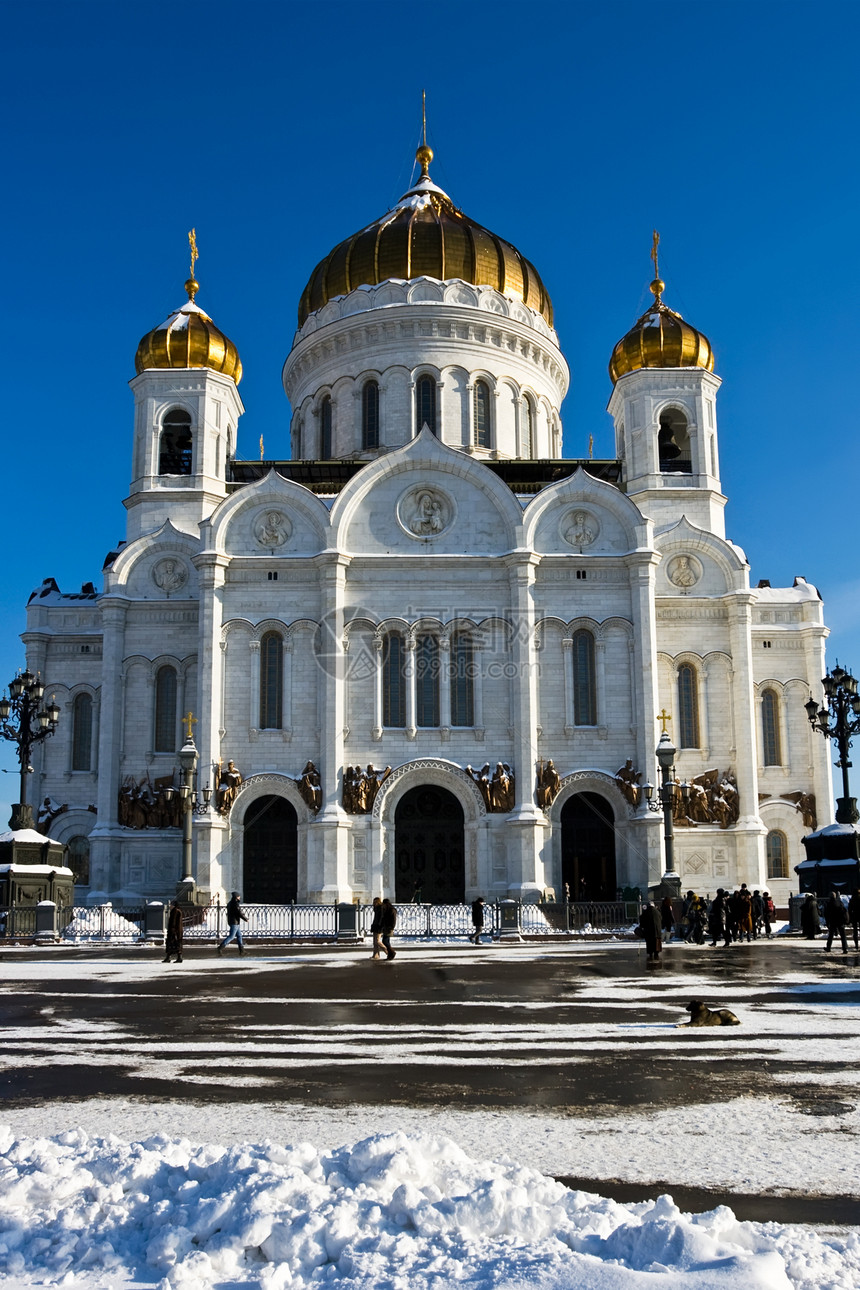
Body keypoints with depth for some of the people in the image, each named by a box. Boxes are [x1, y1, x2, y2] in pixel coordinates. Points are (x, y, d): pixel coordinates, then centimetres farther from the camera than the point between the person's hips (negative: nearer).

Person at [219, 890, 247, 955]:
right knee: (231, 936, -7)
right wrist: (246, 919, -5)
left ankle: (242, 950, 13)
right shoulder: (235, 904, -17)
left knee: (239, 936, 12)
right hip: (235, 922, -10)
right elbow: (240, 913, -18)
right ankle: (221, 947, -10)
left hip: (231, 921, 10)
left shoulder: (229, 903, 12)